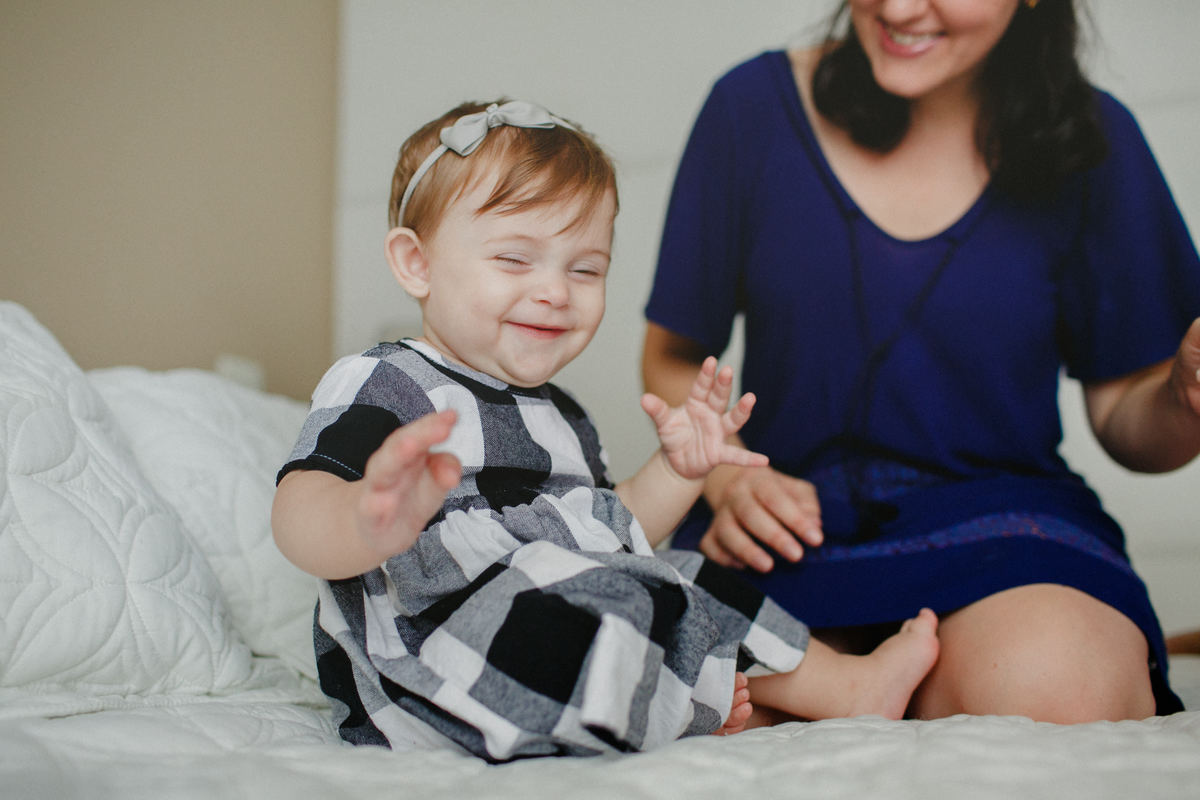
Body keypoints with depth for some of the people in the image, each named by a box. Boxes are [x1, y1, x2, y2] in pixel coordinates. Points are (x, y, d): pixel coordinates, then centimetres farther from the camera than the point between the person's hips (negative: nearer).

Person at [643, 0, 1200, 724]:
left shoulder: (1092, 138, 2)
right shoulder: (755, 106, 1)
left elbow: (1125, 412, 7)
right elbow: (673, 359, 10)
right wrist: (727, 475, -10)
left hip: (1004, 510, 0)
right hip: (789, 526, 1)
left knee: (1046, 685, -35)